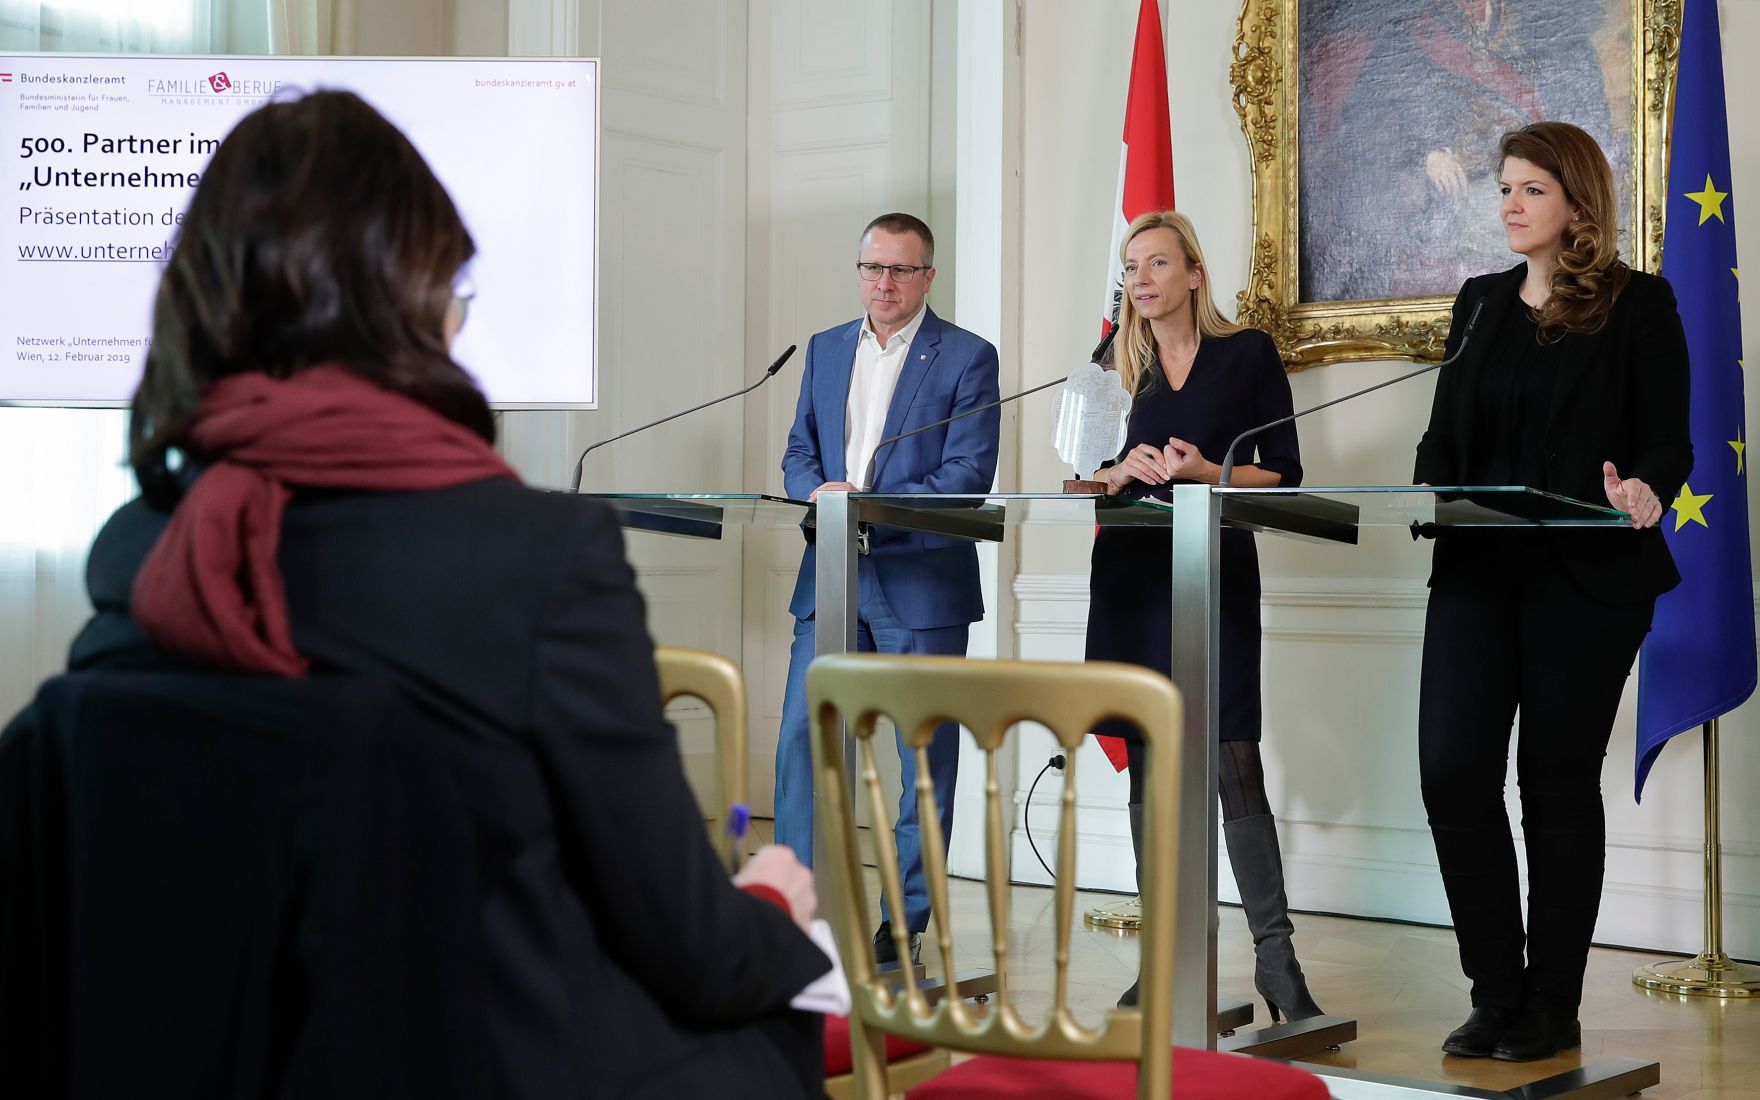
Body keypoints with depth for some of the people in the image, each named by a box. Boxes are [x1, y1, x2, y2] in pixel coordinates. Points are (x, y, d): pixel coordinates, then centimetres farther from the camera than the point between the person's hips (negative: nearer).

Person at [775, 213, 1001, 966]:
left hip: (921, 583, -4)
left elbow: (968, 475, -10)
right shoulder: (825, 350, 15)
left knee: (926, 755, 3)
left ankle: (905, 921, 12)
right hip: (830, 579, 4)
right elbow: (799, 452, 15)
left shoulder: (968, 358, -2)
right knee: (800, 739, -1)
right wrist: (819, 491, -9)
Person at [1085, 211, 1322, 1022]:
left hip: (1217, 569, -3)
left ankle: (1275, 957, -5)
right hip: (1132, 574, 4)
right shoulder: (1117, 366, 11)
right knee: (1147, 767, 4)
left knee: (1236, 764, -9)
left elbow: (1283, 472, 0)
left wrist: (1207, 472, -16)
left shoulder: (1246, 352, 2)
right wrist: (1123, 471, -8)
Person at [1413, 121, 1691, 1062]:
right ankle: (1496, 992, 10)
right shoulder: (1481, 302, 14)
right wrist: (1423, 493, -5)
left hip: (1588, 576, -4)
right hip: (1478, 568, 5)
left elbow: (1670, 443, -5)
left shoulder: (1638, 305, -1)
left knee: (1558, 779, 2)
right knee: (1452, 771, -4)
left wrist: (1643, 487, -26)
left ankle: (1553, 1009, 14)